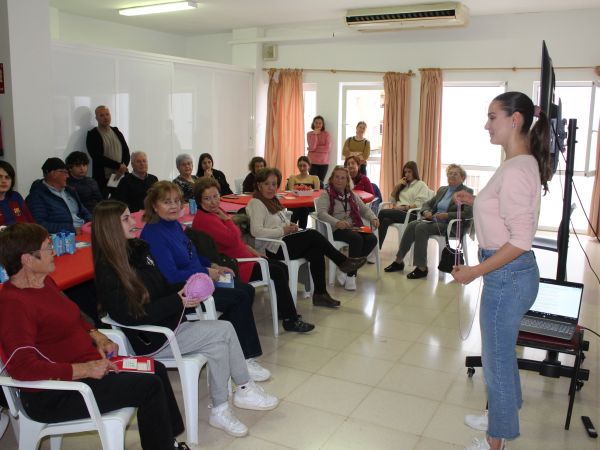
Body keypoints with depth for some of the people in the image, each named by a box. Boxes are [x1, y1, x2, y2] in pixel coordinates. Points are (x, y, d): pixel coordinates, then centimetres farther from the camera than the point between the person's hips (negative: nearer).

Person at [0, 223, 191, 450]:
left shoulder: (44, 281, 7)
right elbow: (23, 368, -29)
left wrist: (98, 338, 4)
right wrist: (86, 369, -28)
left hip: (87, 366, 10)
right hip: (53, 397, -10)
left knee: (156, 369, 9)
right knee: (149, 386, -16)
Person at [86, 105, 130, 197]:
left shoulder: (117, 132, 14)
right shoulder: (92, 135, -1)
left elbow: (126, 152, 9)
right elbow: (98, 157, -11)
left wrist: (122, 169, -8)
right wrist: (118, 166, -14)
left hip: (120, 177, 4)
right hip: (102, 179, -4)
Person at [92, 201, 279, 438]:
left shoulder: (137, 248, 8)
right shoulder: (108, 270, -16)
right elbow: (130, 315, -21)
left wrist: (183, 293, -5)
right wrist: (177, 302, -21)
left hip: (167, 323, 7)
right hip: (151, 338, -7)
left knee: (223, 333, -10)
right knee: (221, 331, -15)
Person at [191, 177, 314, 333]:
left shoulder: (215, 212, 10)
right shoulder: (204, 219, -22)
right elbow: (232, 239, -29)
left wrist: (253, 252, 12)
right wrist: (227, 218, -17)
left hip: (240, 258, 10)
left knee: (282, 267, 7)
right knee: (277, 273, -11)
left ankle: (286, 312, 17)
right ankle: (291, 321, -3)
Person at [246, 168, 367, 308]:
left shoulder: (272, 201, 20)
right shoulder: (256, 203, -8)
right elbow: (256, 231, -22)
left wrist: (290, 226, 5)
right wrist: (283, 230, -18)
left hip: (283, 242, 9)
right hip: (271, 250, -9)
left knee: (316, 252, -16)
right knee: (312, 234, -20)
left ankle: (320, 294, -13)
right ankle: (344, 262, -6)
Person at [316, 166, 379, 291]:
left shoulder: (352, 195, 22)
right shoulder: (326, 194, 1)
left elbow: (364, 209, 19)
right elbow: (321, 213, -15)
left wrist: (373, 218, -4)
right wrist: (337, 222, -33)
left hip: (355, 227, 6)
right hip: (337, 229, -6)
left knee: (372, 239, -22)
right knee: (356, 239, -33)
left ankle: (349, 271, -15)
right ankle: (350, 275, -18)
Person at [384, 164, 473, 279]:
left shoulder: (467, 192, -1)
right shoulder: (442, 189, 20)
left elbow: (468, 213, -14)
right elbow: (427, 203, 23)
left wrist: (446, 215, -20)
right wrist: (426, 212, -1)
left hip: (449, 225, -6)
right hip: (433, 220, 6)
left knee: (421, 227, -30)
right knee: (412, 225, -22)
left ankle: (422, 268, -27)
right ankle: (399, 261, -19)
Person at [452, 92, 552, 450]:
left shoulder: (516, 170, -23)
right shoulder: (523, 164, 7)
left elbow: (520, 241, -26)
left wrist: (475, 271, -20)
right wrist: (475, 201, 11)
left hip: (507, 276, -10)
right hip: (511, 273, 10)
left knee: (497, 359, 7)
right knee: (502, 352, 25)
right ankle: (503, 416, 45)